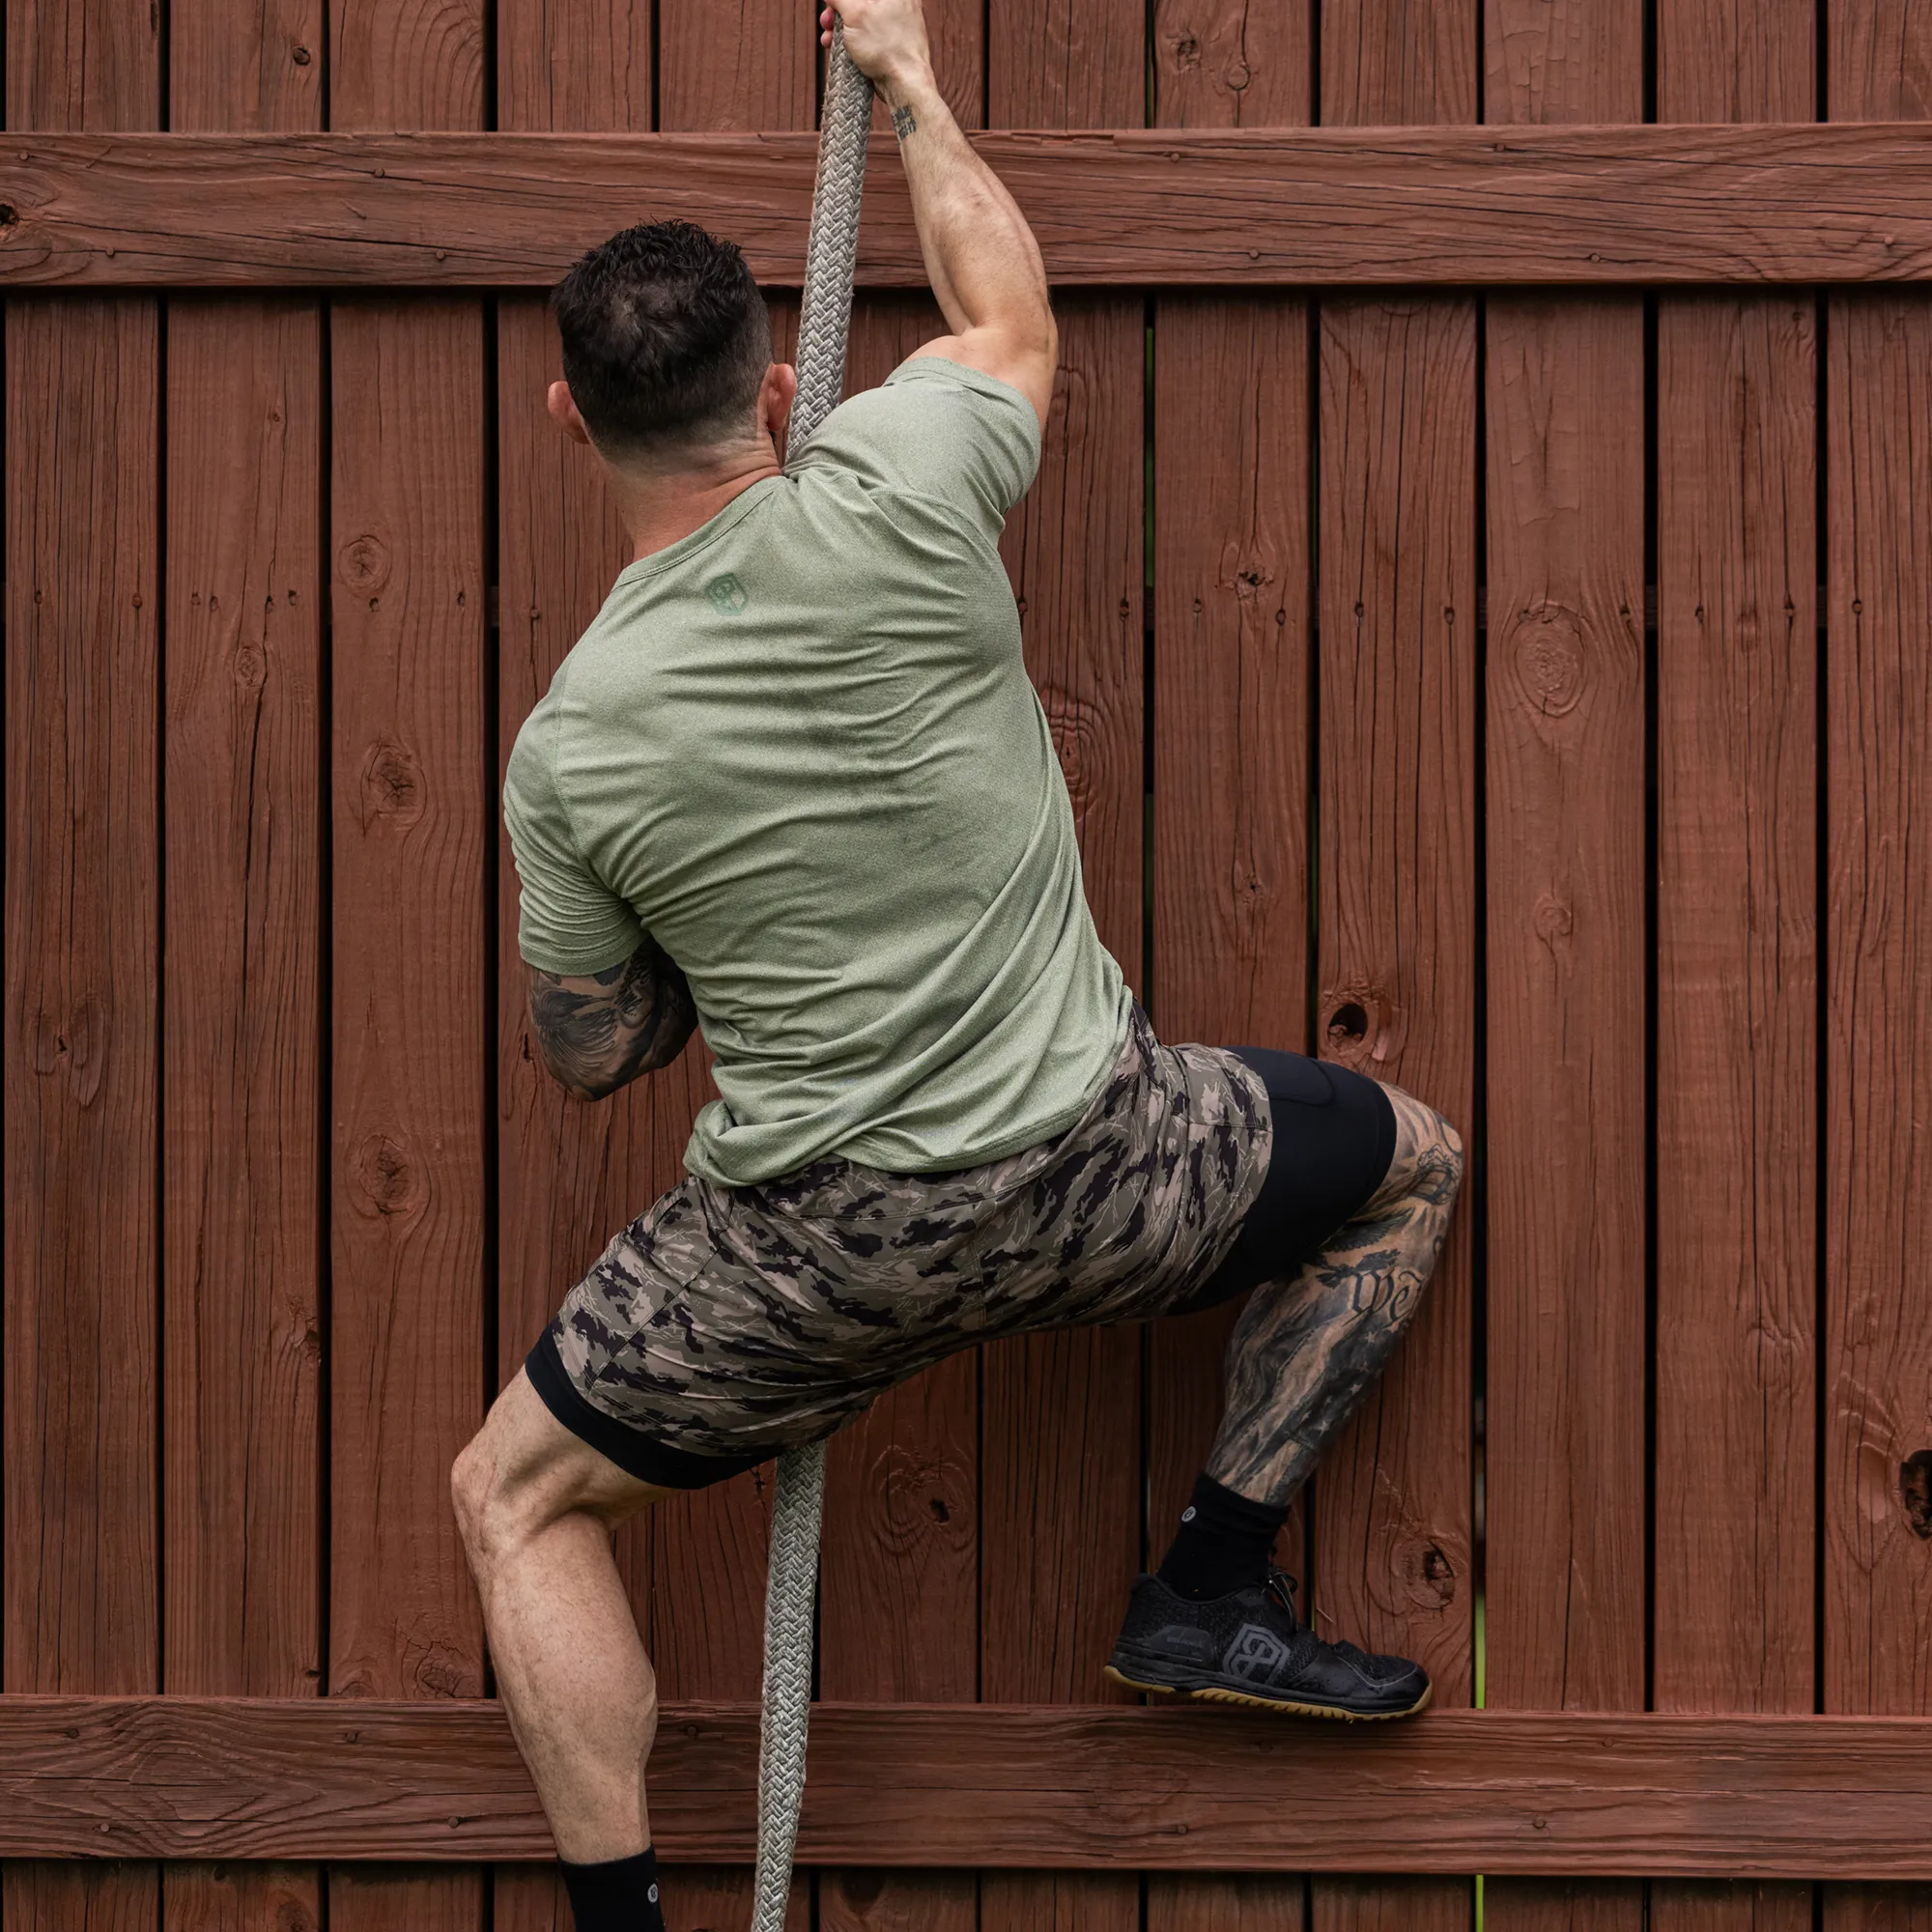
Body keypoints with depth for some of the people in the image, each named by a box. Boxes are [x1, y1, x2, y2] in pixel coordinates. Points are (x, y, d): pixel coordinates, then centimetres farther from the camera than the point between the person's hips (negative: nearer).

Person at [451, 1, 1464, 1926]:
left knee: (513, 1499, 22)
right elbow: (1005, 304, 11)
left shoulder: (566, 749, -8)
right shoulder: (891, 503, -13)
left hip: (819, 1256, 0)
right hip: (1090, 1176, 0)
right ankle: (1210, 1589, 26)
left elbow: (589, 1055, 6)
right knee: (1407, 1163, 28)